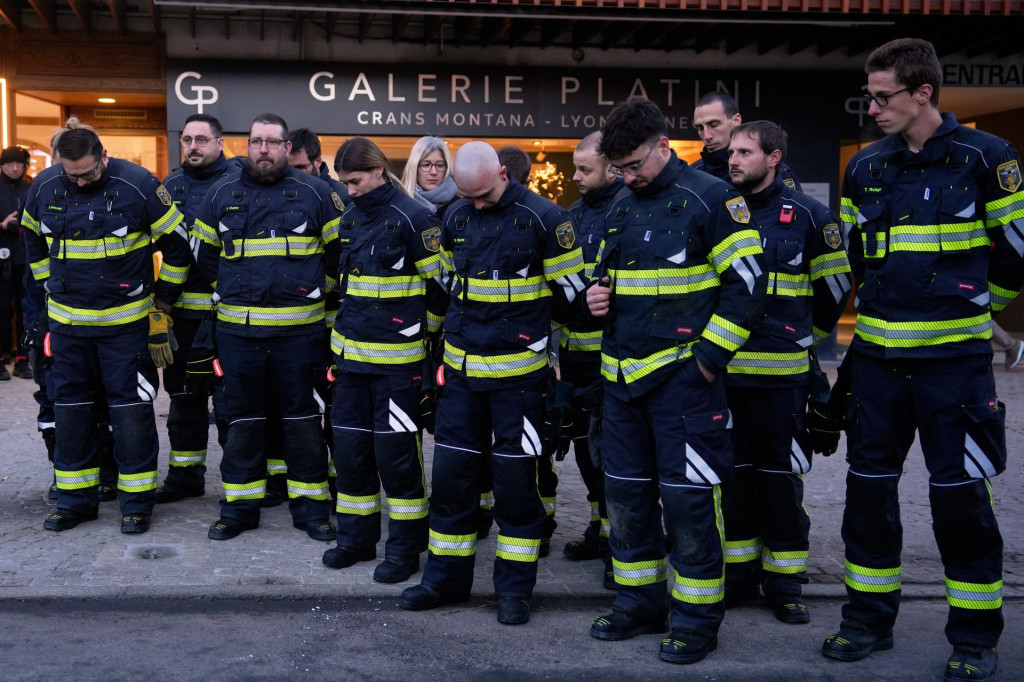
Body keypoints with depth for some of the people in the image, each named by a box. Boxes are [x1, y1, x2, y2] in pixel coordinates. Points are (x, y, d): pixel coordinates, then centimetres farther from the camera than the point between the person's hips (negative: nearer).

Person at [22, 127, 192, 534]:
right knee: (70, 406, 10)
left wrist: (164, 298, 1)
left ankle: (137, 500, 11)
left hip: (124, 320, -4)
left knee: (130, 407, 0)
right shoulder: (45, 187, -1)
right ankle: (75, 498, 22)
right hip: (66, 319, 4)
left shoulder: (137, 185, -13)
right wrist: (50, 285, 16)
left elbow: (177, 244, -5)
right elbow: (33, 240, 19)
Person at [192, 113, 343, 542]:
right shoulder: (221, 194, 7)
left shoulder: (315, 194, 2)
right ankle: (239, 506, 20)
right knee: (242, 421, 9)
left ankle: (311, 507, 15)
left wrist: (314, 292, 7)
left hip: (299, 328, -2)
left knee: (303, 420, 4)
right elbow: (205, 254, 16)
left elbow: (339, 251, 8)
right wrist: (232, 292, 11)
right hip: (237, 329, 2)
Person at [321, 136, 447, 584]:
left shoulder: (413, 218, -11)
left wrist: (426, 332, 0)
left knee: (396, 450, -2)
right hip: (352, 351, 7)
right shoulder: (350, 218, 11)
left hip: (398, 357, -7)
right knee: (349, 445, 10)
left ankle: (405, 547, 10)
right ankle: (356, 537, 24)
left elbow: (440, 285, -8)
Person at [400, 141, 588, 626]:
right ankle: (446, 577, 22)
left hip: (518, 370, -5)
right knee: (451, 472, 8)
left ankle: (515, 586, 15)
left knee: (515, 478, 2)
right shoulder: (455, 218, 7)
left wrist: (522, 316, 2)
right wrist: (471, 322, 11)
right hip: (462, 367, 5)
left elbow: (569, 290, -4)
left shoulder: (543, 218, -10)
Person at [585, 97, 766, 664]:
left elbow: (747, 281, -11)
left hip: (683, 377, -7)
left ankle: (697, 618, 12)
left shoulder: (710, 198, -8)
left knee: (687, 497, -2)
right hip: (621, 377, 7)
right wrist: (599, 295, 2)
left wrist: (710, 354, -14)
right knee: (625, 493, 13)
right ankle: (640, 603, 28)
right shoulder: (620, 210, 13)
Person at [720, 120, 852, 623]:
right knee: (734, 471, 10)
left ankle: (784, 581, 15)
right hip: (723, 366, 3)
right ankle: (740, 572, 22)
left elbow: (836, 283, 9)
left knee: (781, 473, 4)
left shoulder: (806, 214, -2)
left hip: (782, 370, -3)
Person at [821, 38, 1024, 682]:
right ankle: (870, 618, 24)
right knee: (869, 485, 9)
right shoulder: (865, 167, 7)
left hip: (955, 356, -4)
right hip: (877, 355, 5)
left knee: (961, 493, 0)